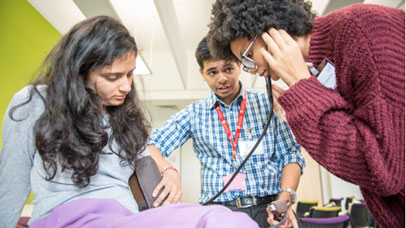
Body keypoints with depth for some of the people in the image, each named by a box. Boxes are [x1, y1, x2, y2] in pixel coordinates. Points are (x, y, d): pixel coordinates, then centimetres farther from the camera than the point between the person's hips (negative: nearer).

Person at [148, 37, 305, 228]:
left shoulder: (267, 103, 9)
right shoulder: (193, 114, 9)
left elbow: (290, 155, 7)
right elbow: (151, 147, 3)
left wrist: (285, 199, -10)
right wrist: (169, 171, -18)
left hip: (267, 207, 0)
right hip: (218, 210, 1)